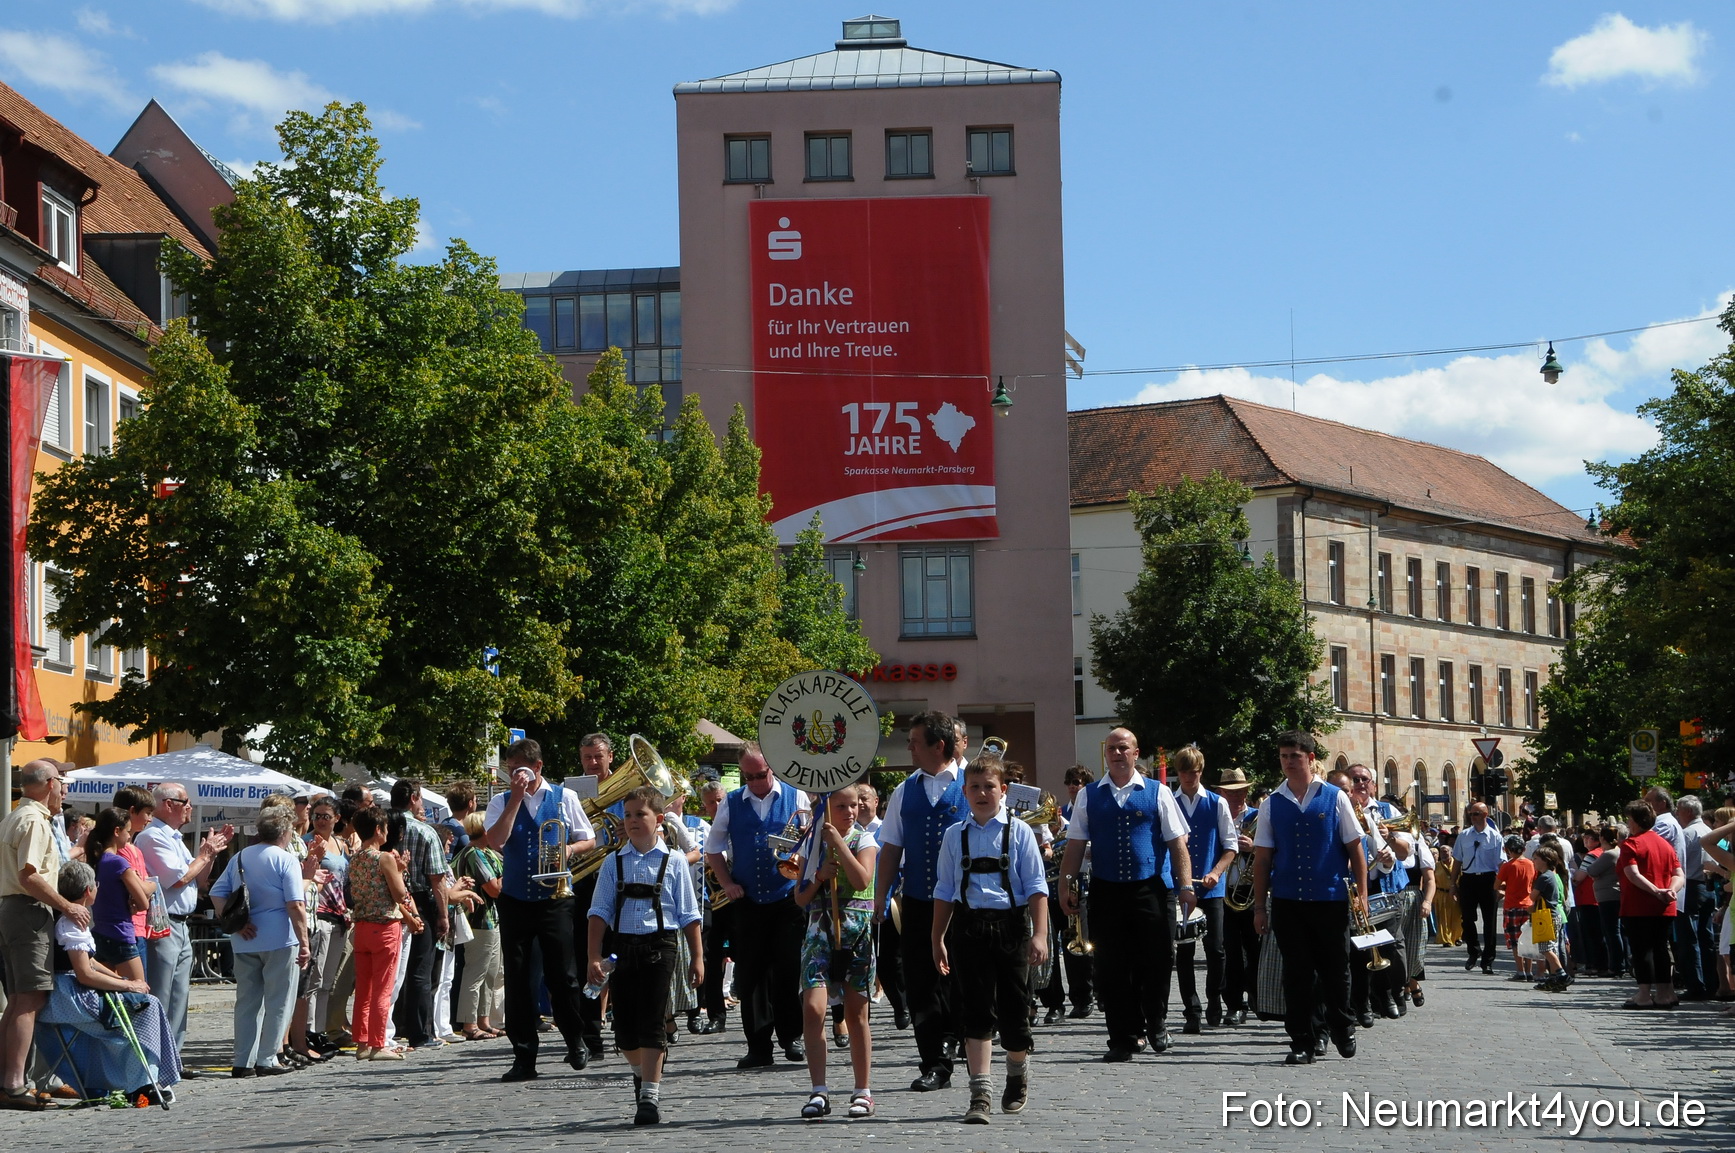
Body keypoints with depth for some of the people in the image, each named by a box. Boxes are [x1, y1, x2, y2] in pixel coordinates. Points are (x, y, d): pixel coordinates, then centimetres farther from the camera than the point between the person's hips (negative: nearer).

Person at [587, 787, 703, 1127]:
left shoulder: (673, 862, 2)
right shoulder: (614, 863, 6)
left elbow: (688, 916, 5)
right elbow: (599, 913, 4)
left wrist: (697, 957, 3)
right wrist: (595, 957, -5)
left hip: (659, 947, -2)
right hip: (621, 948, 3)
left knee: (651, 1023, -7)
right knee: (624, 1024, 8)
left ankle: (650, 1094, -3)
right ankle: (641, 1074, 35)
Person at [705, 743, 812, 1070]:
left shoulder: (797, 798, 3)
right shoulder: (731, 804, 8)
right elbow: (713, 849, 16)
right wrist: (727, 884, 4)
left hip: (788, 899, -2)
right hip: (746, 902, 2)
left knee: (789, 971, -2)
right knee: (750, 976, 1)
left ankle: (791, 1038, 12)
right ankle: (758, 1047, 6)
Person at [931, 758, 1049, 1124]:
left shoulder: (1018, 832, 1)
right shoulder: (955, 836, 8)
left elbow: (1036, 887, -1)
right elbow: (944, 890, 13)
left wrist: (1039, 934, -9)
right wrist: (937, 939, 11)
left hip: (1011, 925, -1)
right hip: (970, 926, 1)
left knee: (1014, 1009, 6)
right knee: (976, 1011, -5)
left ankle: (1018, 1073, 34)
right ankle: (981, 1094, -4)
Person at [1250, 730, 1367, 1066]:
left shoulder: (1335, 798, 1)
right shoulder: (1272, 804, 6)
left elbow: (1355, 848, 3)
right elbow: (1262, 858, 6)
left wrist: (1361, 893, -2)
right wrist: (1260, 905, 3)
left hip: (1330, 899, -1)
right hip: (1287, 900, 1)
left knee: (1335, 969, 8)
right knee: (1297, 972, 3)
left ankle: (1342, 1030, 29)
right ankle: (1302, 1041, 10)